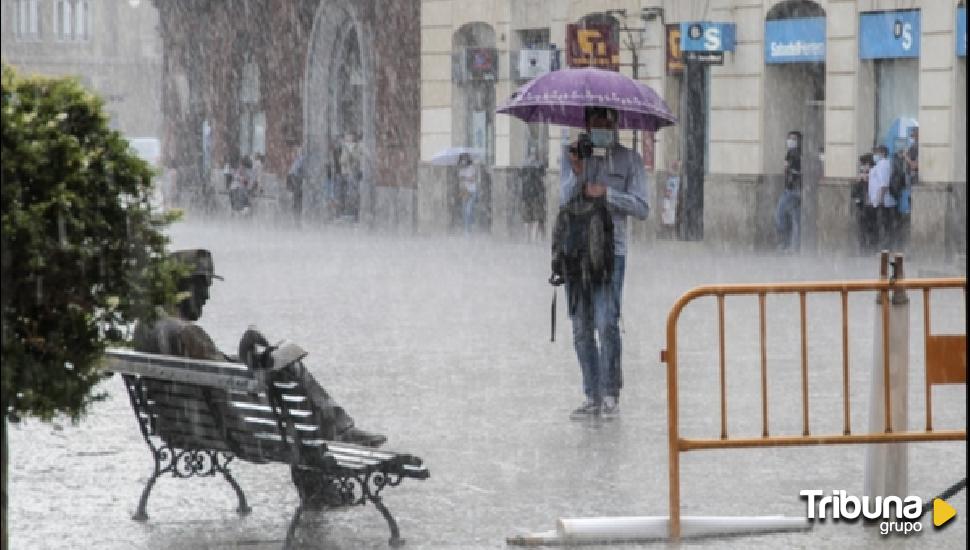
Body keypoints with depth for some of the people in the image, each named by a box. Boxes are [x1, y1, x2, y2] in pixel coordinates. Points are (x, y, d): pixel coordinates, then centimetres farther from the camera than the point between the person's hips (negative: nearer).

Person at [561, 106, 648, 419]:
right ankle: (592, 399, 9)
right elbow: (564, 198, -2)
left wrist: (606, 193, -12)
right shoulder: (575, 155, 11)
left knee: (606, 322, -14)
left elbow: (641, 208, 0)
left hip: (610, 249, -3)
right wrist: (577, 172, -20)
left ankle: (611, 396, -5)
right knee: (581, 328, 3)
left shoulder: (629, 159, 6)